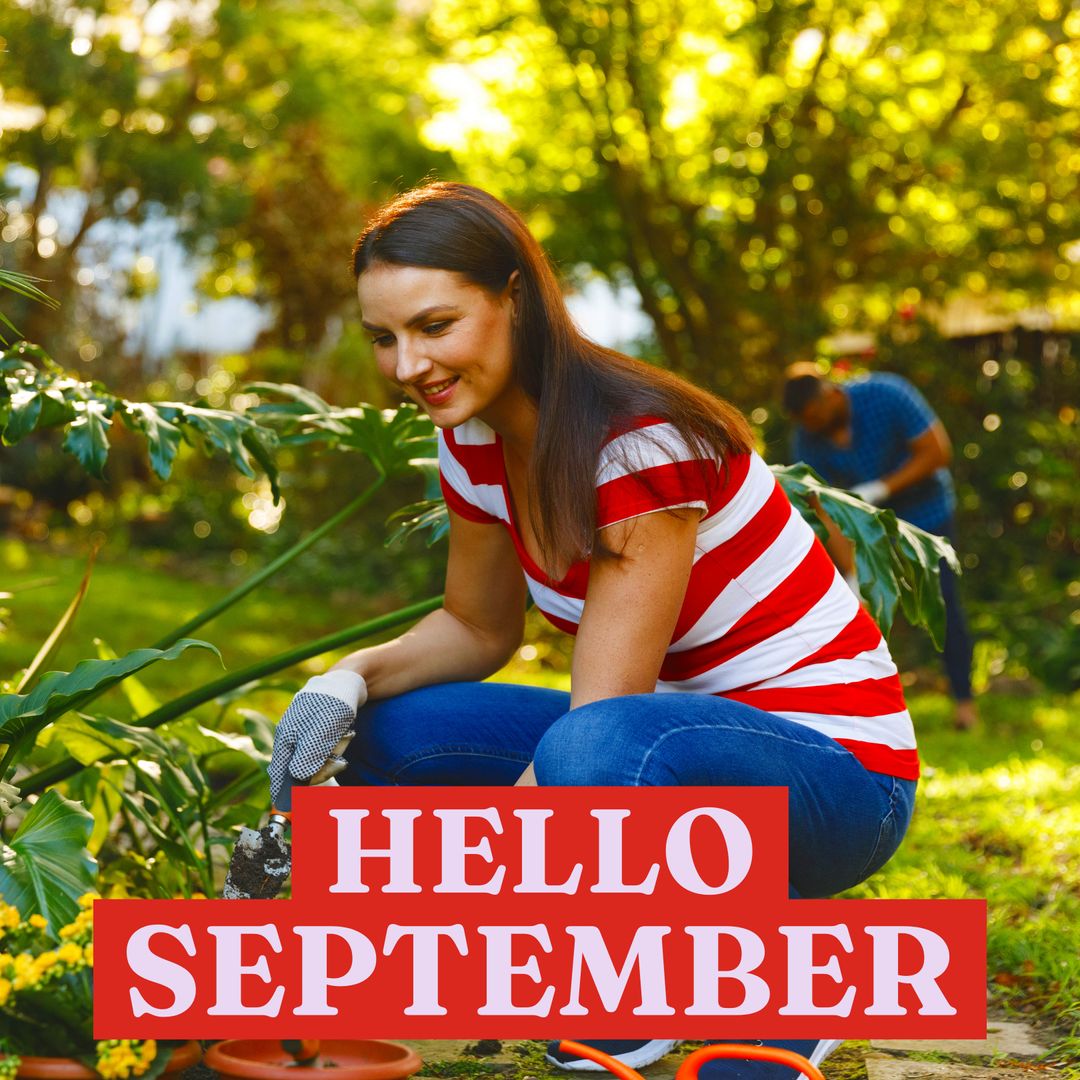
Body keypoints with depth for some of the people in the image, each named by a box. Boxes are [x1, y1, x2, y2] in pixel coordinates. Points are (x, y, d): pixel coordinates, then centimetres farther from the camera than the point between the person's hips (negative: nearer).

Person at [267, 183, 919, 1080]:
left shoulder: (639, 441, -24)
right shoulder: (477, 438, 0)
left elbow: (603, 715, -26)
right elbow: (478, 629, 14)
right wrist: (351, 679, -6)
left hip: (833, 770, -8)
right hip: (676, 739, 8)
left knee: (601, 749, -38)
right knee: (392, 735, -4)